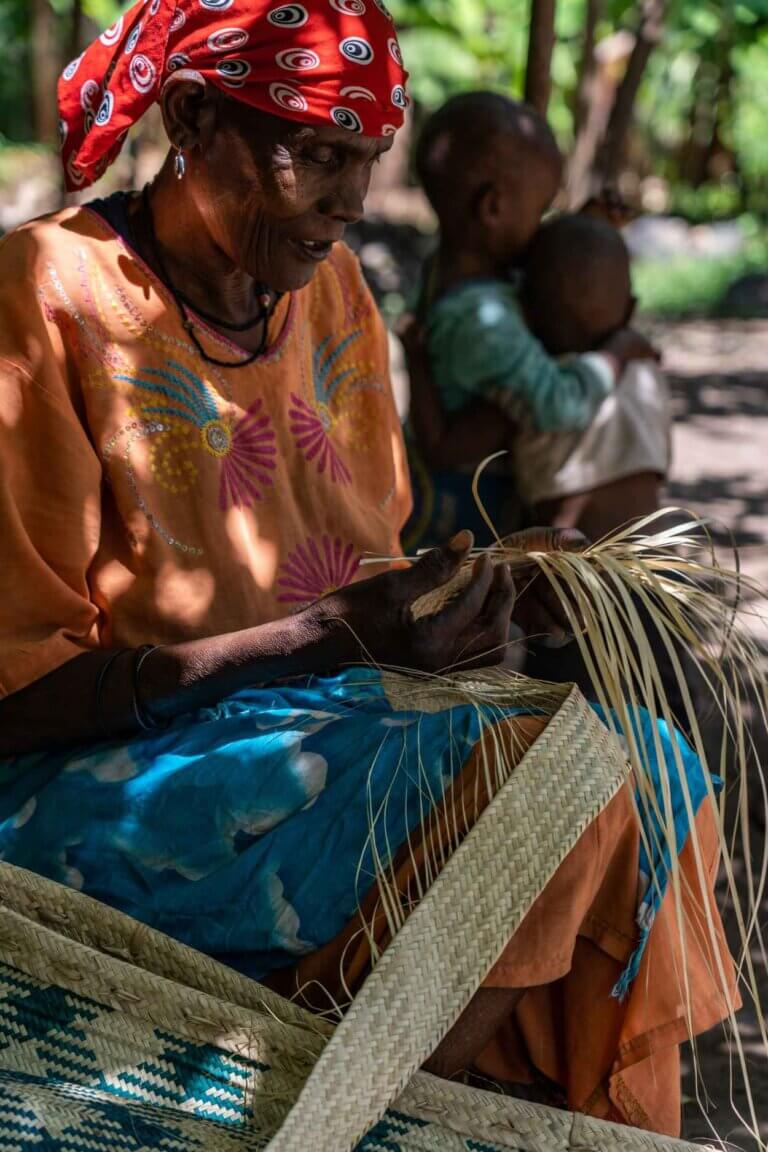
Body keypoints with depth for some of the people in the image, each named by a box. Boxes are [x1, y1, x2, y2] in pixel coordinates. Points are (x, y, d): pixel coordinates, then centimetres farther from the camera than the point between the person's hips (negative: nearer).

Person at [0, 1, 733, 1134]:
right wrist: (331, 636, -25)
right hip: (98, 775, -7)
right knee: (537, 768, -25)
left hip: (327, 720, 7)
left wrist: (487, 583, -7)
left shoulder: (326, 286, 9)